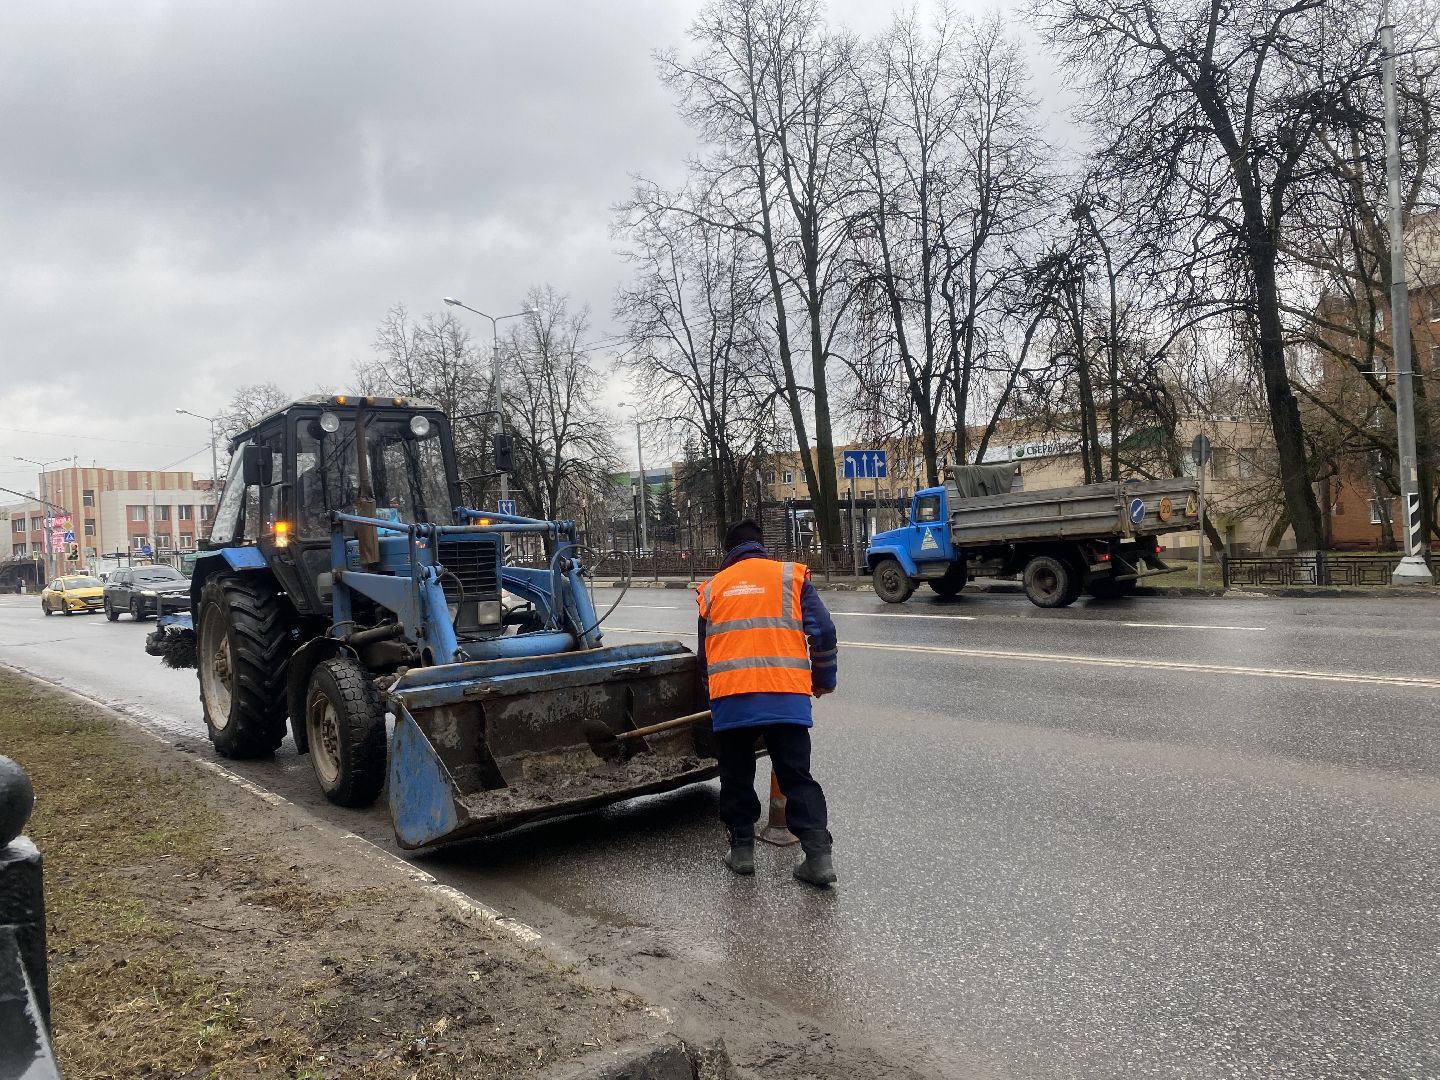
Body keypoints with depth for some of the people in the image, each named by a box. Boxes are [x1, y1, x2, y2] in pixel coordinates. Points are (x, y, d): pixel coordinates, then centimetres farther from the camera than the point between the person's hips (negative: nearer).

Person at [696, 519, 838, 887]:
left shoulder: (712, 588, 16)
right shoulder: (791, 575, 10)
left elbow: (705, 652, 23)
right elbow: (823, 632, 3)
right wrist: (824, 679, 17)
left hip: (730, 700, 1)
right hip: (787, 697, -1)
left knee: (737, 777, 17)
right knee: (797, 777, 7)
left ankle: (741, 848, 21)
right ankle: (818, 856, 2)